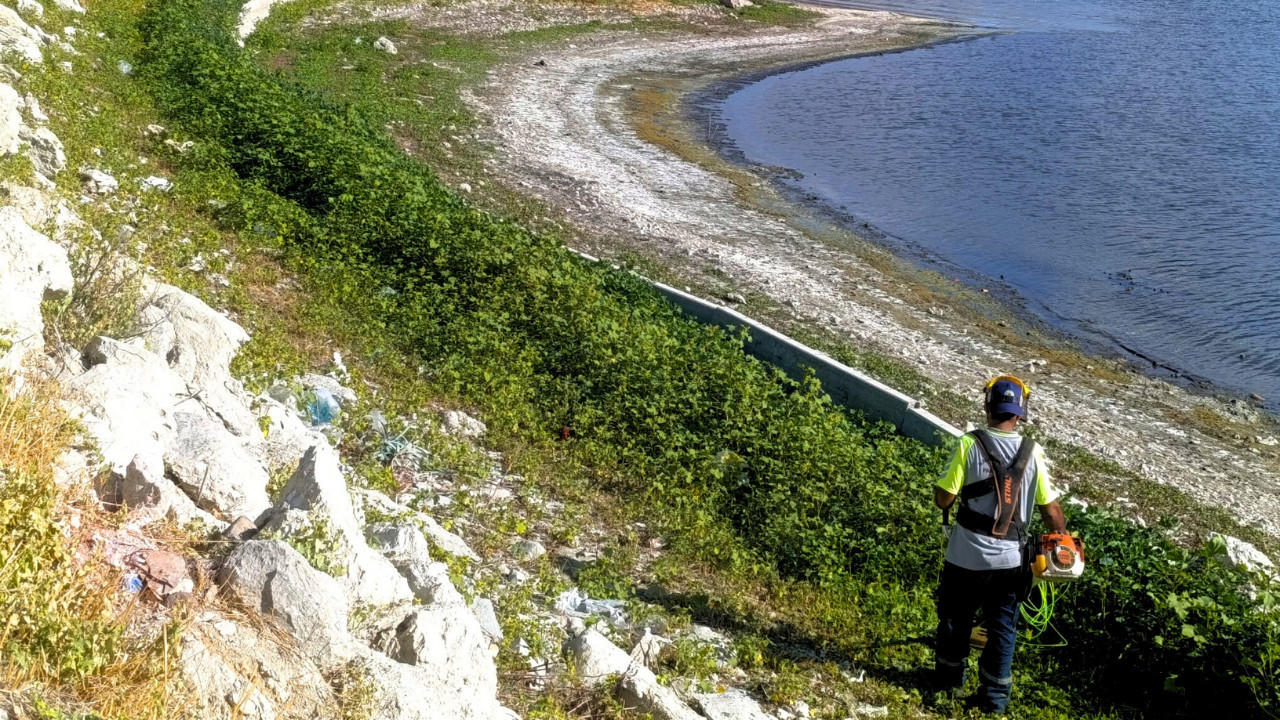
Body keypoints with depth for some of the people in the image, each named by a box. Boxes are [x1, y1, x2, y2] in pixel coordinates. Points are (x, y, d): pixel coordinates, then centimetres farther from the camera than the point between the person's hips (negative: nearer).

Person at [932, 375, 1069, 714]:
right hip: (1010, 560, 2)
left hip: (966, 557, -1)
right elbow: (1050, 509, -2)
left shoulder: (970, 445, -14)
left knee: (955, 620, 19)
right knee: (1002, 629, 16)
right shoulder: (1033, 453, -7)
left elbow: (942, 499, -14)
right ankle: (994, 698, 23)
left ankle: (949, 680, 35)